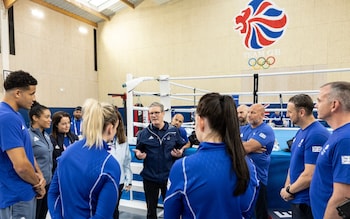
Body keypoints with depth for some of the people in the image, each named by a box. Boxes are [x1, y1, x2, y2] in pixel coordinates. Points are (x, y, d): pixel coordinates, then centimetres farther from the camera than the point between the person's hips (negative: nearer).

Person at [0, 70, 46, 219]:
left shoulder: (15, 115, 7)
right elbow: (21, 165, -29)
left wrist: (39, 174, 0)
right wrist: (38, 184, -11)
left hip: (25, 193, 9)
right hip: (16, 197, -9)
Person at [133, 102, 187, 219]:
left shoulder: (173, 131, -3)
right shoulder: (143, 133, -3)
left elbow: (182, 147, 9)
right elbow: (138, 151, 7)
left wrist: (180, 153, -12)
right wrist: (139, 155, -15)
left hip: (169, 176, 0)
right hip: (150, 177, 1)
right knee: (151, 209, 19)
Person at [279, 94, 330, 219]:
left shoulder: (316, 135, -23)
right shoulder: (300, 132, 5)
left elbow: (309, 176, -25)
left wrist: (289, 190, -11)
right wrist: (286, 187, 1)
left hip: (307, 201, -8)